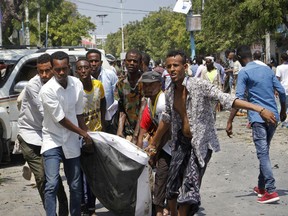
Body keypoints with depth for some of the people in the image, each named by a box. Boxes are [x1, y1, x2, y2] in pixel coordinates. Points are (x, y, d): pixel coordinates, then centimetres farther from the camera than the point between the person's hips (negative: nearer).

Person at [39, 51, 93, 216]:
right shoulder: (47, 90, -18)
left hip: (72, 141, 5)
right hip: (53, 141, -4)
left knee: (76, 186, 10)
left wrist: (86, 135, 9)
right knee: (52, 185, -16)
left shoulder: (77, 84, -2)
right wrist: (84, 134, -8)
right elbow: (60, 119, -15)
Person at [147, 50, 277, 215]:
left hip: (201, 142, -6)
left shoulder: (199, 85, -16)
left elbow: (225, 99, -25)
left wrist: (259, 109, -35)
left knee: (189, 186, -12)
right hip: (182, 142, 6)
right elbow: (166, 120, 18)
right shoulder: (170, 93, 3)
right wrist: (154, 144, 28)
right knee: (173, 189, 9)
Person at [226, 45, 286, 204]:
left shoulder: (244, 73, -5)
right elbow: (281, 91, 14)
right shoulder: (267, 69, 14)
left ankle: (271, 191, -16)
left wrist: (230, 122, -12)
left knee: (263, 154, -8)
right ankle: (261, 187, 24)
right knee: (264, 152, 17)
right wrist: (283, 112, 29)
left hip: (258, 118, -6)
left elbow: (239, 98, -13)